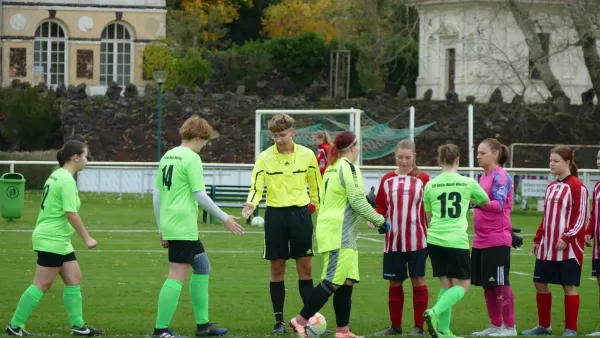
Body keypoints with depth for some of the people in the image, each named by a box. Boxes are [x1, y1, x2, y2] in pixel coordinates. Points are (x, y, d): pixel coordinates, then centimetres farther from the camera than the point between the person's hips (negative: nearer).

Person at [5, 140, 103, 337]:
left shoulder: (57, 176, 14)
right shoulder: (67, 180, -17)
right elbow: (71, 213, -22)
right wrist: (87, 238, -17)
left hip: (60, 241, 10)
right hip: (52, 240, -10)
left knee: (74, 279, 9)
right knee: (42, 284, -7)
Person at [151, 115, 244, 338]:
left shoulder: (167, 157, 15)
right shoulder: (191, 158, -10)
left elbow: (157, 196, 17)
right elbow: (200, 195, -14)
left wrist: (162, 230, 22)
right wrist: (225, 218, -5)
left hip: (169, 225, 9)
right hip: (183, 226, -9)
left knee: (202, 267, 19)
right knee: (177, 277, -8)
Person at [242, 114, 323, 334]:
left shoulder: (307, 155, 1)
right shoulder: (265, 158, -2)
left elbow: (316, 186, 10)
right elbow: (256, 187, -7)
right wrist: (251, 204, -27)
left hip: (301, 213, 0)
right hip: (275, 214, 0)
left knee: (305, 267, 1)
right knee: (277, 268, 2)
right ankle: (279, 320, 9)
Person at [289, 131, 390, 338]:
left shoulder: (332, 167, 17)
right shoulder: (348, 167, -12)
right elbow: (357, 201, -16)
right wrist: (380, 221, -9)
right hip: (340, 234, -10)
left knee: (347, 281, 8)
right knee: (334, 281, -10)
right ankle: (301, 321, -10)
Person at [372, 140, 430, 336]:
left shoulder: (422, 179, 2)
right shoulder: (387, 180, 7)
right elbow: (381, 207, 11)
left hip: (417, 240, -2)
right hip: (393, 240, 2)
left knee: (418, 280, -1)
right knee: (394, 282, 7)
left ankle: (419, 326, 4)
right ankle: (395, 325, 16)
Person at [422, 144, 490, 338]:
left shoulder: (430, 185, 6)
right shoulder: (468, 183, 0)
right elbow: (486, 203, 19)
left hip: (434, 240, 4)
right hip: (457, 240, -4)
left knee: (446, 284, 13)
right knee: (462, 285, 5)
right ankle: (435, 313, -19)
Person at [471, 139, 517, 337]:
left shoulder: (501, 176, -11)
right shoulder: (483, 177, 14)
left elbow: (499, 205, -20)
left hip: (497, 240, -9)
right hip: (481, 240, 9)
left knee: (500, 284, -4)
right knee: (487, 285, 10)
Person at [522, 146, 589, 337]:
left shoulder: (577, 186, -9)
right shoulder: (551, 187, 15)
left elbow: (580, 217, -13)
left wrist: (566, 238, -19)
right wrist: (538, 239, 17)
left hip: (568, 248, -8)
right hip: (547, 247, 8)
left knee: (569, 286, -2)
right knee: (540, 283, 9)